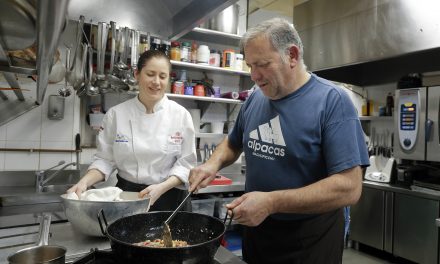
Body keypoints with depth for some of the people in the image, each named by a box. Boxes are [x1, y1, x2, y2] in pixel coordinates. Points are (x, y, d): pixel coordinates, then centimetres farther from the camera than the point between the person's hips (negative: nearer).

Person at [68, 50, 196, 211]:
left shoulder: (181, 115, -8)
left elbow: (186, 163, -8)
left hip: (169, 198, 0)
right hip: (127, 197, 1)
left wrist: (162, 187, -21)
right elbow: (105, 159, 0)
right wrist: (85, 182, -16)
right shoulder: (116, 114, -5)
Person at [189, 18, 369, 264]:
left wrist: (271, 202, -28)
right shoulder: (255, 99, -1)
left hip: (310, 242, -5)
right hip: (255, 229, 5)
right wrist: (214, 163, -6)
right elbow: (233, 144, 15)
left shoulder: (333, 100, -19)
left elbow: (349, 187, -24)